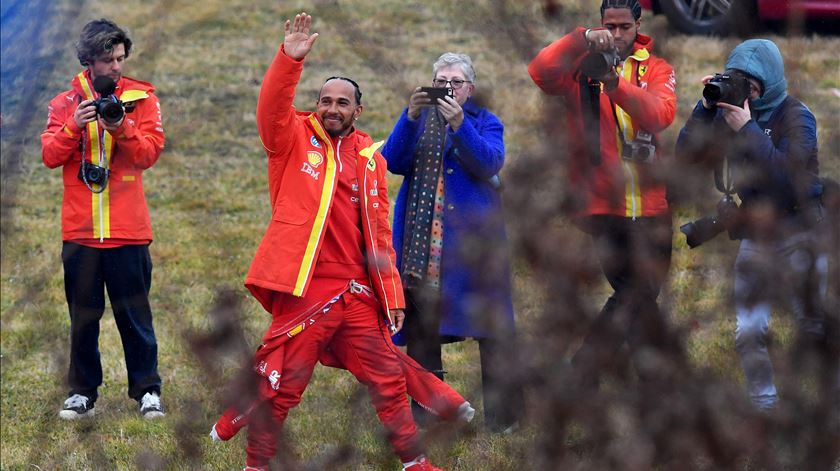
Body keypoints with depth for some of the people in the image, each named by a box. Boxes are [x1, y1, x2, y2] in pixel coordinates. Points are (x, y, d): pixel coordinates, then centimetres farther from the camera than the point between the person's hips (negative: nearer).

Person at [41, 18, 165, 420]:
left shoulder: (141, 98, 3)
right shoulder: (66, 102, 6)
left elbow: (150, 153, -6)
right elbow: (50, 156, -2)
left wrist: (121, 129, -23)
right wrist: (74, 126, -18)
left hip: (128, 230, -1)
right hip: (80, 230, 1)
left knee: (134, 313, 1)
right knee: (83, 315, 6)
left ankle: (147, 391, 8)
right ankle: (82, 393, 14)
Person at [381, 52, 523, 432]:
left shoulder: (485, 122, 8)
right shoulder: (418, 119, 14)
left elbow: (490, 163, -12)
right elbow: (392, 161, -2)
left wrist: (459, 125, -25)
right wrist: (410, 117, -15)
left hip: (472, 238, -3)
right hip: (421, 240, 3)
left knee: (490, 328, -7)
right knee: (421, 327, 3)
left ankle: (502, 414, -4)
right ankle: (425, 411, 11)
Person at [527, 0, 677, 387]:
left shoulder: (656, 69, 7)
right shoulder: (582, 64, 2)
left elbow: (661, 114, -14)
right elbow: (540, 72, -19)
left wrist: (614, 84, -30)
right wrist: (583, 40, -32)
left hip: (650, 206, 4)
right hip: (601, 206, -4)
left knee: (641, 297, 9)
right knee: (636, 297, -8)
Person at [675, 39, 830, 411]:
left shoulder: (796, 117, -11)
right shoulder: (729, 113, 4)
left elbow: (789, 174, -25)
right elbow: (688, 153, -1)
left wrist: (748, 129, -27)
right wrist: (706, 107, -12)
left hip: (797, 234, -5)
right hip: (754, 236, 5)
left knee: (813, 328, 0)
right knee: (748, 334, 1)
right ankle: (765, 410, 9)